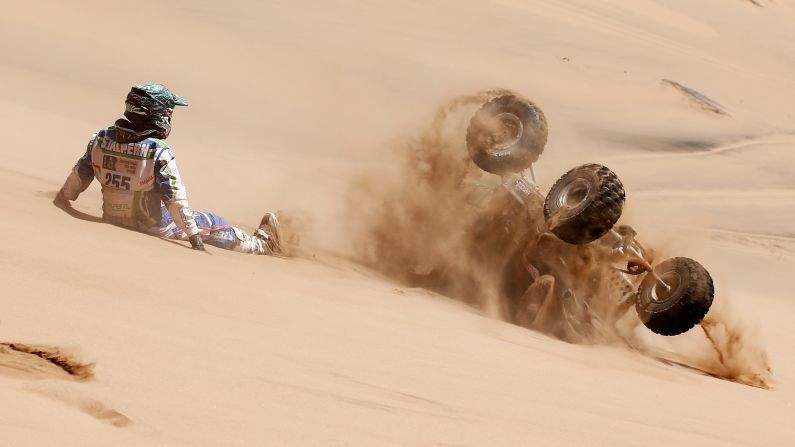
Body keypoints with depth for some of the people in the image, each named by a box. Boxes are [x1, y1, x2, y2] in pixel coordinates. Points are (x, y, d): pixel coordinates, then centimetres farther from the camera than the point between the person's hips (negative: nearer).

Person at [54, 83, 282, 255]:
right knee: (212, 225, 16)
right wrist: (193, 234, -16)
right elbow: (175, 199, -24)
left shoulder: (101, 139, -11)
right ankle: (261, 243, 34)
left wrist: (61, 199, 20)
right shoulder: (159, 153, -28)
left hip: (113, 218, 5)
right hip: (154, 226, -5)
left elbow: (79, 175, 2)